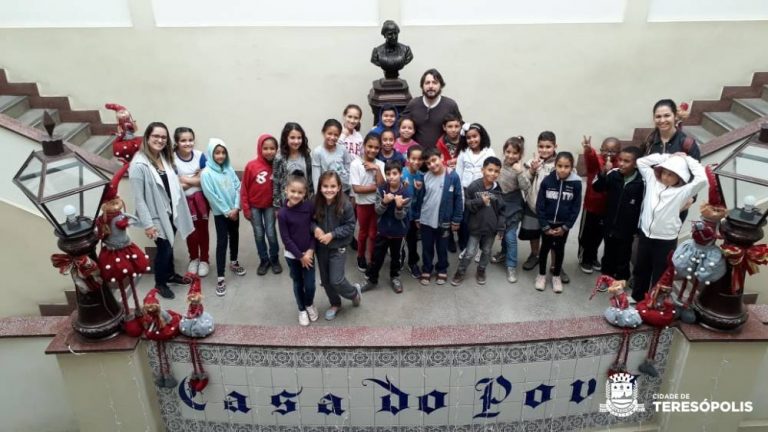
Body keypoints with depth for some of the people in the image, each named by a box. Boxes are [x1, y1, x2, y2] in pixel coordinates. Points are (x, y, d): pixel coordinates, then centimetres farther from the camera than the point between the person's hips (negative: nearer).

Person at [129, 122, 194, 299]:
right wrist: (147, 224, -19)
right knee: (164, 248, 5)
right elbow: (139, 198, -19)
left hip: (171, 212, 7)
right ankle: (160, 283, 27)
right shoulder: (139, 165, -21)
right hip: (156, 216, -6)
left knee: (169, 246, 21)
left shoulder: (165, 157, 2)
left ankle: (170, 274, 42)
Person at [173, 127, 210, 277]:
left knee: (203, 229, 11)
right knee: (190, 231, 12)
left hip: (201, 198, 1)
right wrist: (195, 179, -16)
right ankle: (193, 259, 34)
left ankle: (204, 260, 28)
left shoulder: (200, 156, -9)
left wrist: (185, 179, -15)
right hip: (185, 200, -1)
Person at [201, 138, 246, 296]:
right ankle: (220, 277, 2)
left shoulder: (229, 169, 1)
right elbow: (211, 196, -15)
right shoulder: (206, 173, -13)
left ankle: (233, 262, 41)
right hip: (220, 213, -5)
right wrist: (227, 212, -13)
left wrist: (236, 208, -10)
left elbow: (238, 188, 0)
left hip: (234, 211, 5)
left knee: (235, 237, 18)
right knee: (222, 242, -4)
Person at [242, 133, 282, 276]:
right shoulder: (251, 166, -15)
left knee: (271, 233, 2)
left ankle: (274, 259, 23)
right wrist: (246, 209, -5)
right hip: (254, 206, 0)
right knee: (259, 234, 9)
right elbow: (244, 189, -7)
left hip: (270, 205, 0)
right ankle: (264, 260, 26)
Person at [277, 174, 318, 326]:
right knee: (298, 284, 15)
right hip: (292, 255, -1)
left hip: (308, 253, 1)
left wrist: (310, 250, -11)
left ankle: (310, 304, 36)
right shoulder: (283, 213, -16)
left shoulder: (310, 206, -10)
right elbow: (286, 239, -13)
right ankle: (302, 310, 37)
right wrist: (300, 256, -13)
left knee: (310, 285, 4)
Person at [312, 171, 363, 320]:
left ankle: (354, 292, 28)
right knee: (325, 280, 15)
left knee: (336, 280, -4)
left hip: (338, 247, -4)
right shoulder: (315, 202, -13)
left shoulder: (345, 205, -20)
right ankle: (335, 304, 39)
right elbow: (310, 220, 1)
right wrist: (315, 228, -20)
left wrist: (332, 234, -21)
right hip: (321, 247, 4)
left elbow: (350, 227, -12)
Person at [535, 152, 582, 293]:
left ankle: (556, 276, 30)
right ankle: (542, 275, 28)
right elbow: (540, 205, -10)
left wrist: (566, 227, -8)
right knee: (545, 248, 12)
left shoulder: (576, 183, -13)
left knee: (559, 249, 14)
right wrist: (545, 226, -11)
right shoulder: (547, 181, -14)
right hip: (547, 223, 0)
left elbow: (576, 207, -6)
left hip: (563, 224, 1)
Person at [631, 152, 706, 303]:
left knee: (659, 275, 9)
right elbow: (641, 162, 5)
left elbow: (702, 179, -24)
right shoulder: (653, 180, 2)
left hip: (666, 241, -4)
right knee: (641, 269, 21)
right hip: (645, 235, 4)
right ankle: (637, 296, 39)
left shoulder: (683, 191, -10)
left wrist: (687, 159, -12)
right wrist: (667, 156, -1)